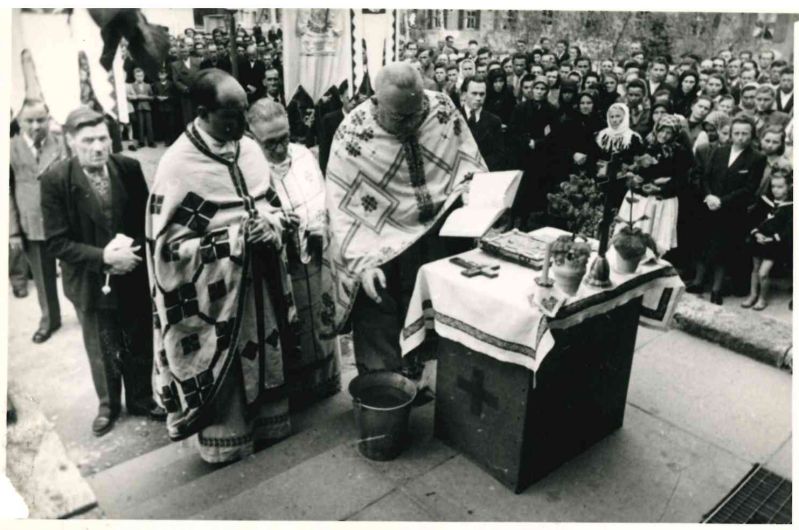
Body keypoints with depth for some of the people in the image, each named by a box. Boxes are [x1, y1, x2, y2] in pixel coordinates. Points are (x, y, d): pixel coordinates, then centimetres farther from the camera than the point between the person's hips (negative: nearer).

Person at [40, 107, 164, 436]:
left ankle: (141, 398, 40)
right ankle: (108, 404, 42)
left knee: (140, 345, 16)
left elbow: (147, 218, 1)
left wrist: (136, 250, -17)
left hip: (135, 274, 2)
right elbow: (56, 242, -14)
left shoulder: (129, 168, -8)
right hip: (91, 281, -1)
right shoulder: (55, 180, -14)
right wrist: (103, 257, -25)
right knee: (103, 352, 17)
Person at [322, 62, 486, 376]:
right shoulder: (352, 136, -16)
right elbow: (342, 209, -15)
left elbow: (471, 164, 8)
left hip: (445, 229, 4)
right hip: (384, 244, -3)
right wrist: (361, 262, -25)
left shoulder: (443, 109, -7)